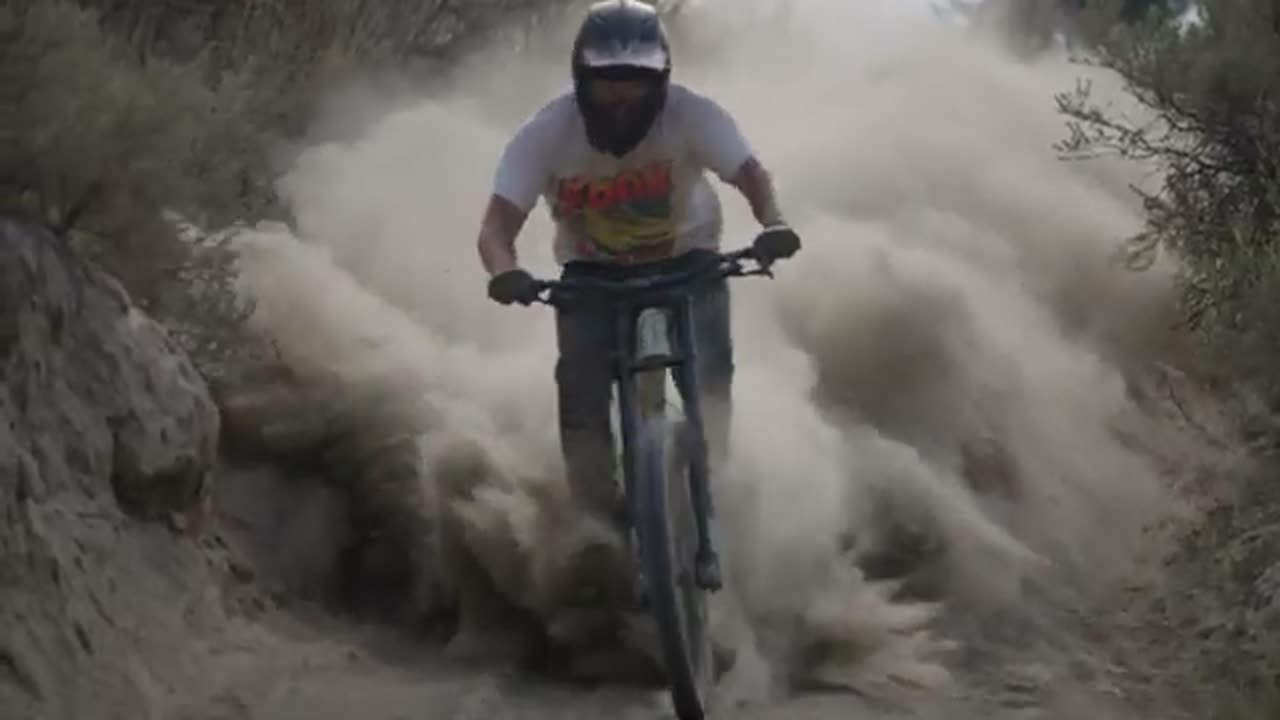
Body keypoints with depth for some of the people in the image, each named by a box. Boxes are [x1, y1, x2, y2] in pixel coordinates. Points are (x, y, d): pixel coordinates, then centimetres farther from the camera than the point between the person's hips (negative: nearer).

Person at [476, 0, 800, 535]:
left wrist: (772, 224, -61)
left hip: (684, 259, 0)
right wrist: (504, 271, -57)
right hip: (592, 271, 0)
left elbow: (748, 171, -38)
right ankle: (597, 520, 0)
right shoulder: (547, 134, -26)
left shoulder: (690, 115, -26)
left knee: (709, 365, -23)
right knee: (581, 382, -18)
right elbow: (498, 224, -33)